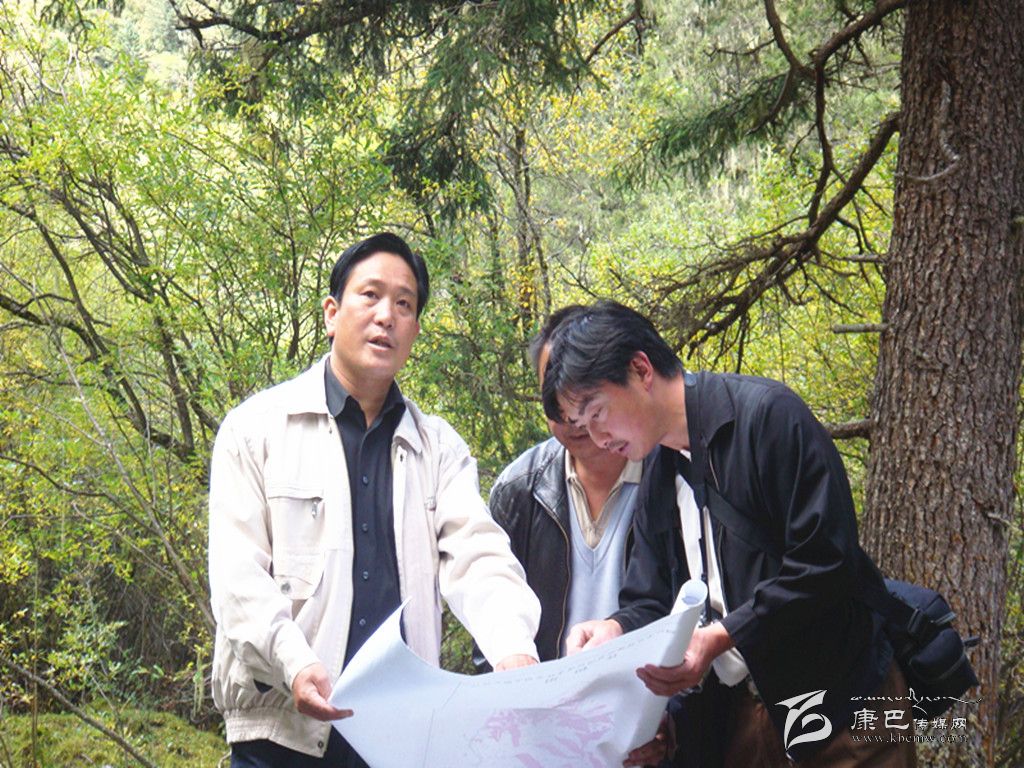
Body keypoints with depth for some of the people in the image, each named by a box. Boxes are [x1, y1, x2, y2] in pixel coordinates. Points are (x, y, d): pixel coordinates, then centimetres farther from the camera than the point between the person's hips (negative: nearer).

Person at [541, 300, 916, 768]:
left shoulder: (767, 414, -13)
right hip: (738, 716, 7)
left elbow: (826, 562, -19)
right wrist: (615, 628, -10)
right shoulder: (658, 484, 13)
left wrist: (720, 636, -24)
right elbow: (651, 601, 13)